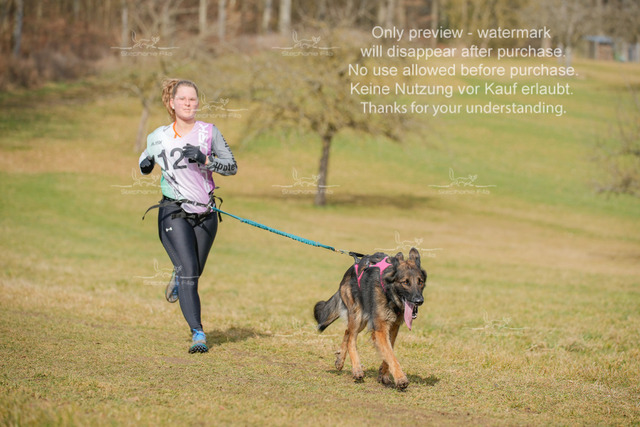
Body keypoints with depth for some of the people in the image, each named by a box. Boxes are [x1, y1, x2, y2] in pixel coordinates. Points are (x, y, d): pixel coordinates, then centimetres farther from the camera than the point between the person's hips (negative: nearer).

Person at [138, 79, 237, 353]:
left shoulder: (209, 132, 1)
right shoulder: (159, 137, 3)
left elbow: (232, 166, -2)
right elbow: (146, 160, 22)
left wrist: (205, 159, -18)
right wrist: (145, 165, -3)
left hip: (205, 215, 2)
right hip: (174, 214, -2)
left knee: (194, 272, 14)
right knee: (189, 273, -15)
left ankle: (177, 278, 51)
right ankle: (197, 334, -13)